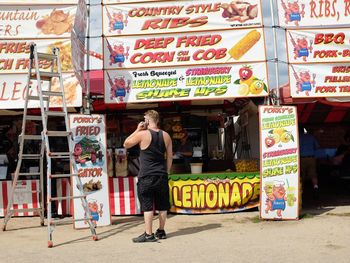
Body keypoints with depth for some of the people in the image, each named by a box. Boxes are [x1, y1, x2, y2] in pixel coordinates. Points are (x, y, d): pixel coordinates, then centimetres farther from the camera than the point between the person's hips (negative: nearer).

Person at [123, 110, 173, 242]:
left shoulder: (142, 134, -10)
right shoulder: (166, 135, 5)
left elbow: (126, 144, 5)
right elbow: (170, 157, 10)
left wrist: (137, 130, 6)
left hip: (146, 176, -5)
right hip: (162, 176, 5)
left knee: (147, 205, -1)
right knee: (162, 205, 12)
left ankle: (148, 234, 1)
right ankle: (161, 231, 23)